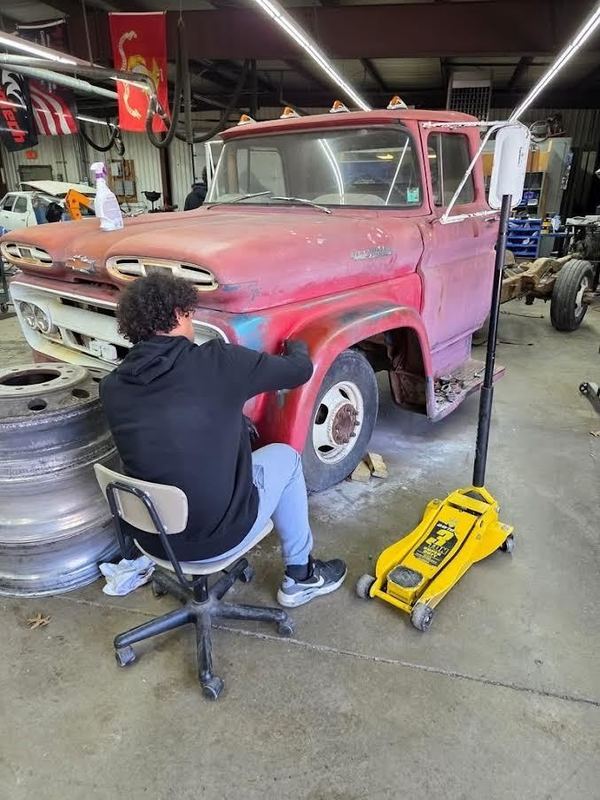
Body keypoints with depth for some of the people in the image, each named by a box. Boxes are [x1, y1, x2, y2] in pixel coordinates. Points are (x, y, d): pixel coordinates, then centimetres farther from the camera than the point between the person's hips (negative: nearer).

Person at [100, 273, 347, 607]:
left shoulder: (112, 387, -3)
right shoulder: (218, 360, -16)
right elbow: (300, 370, -3)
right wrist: (296, 346, 21)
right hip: (220, 536, -5)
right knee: (285, 456, 20)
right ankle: (301, 577, 31)